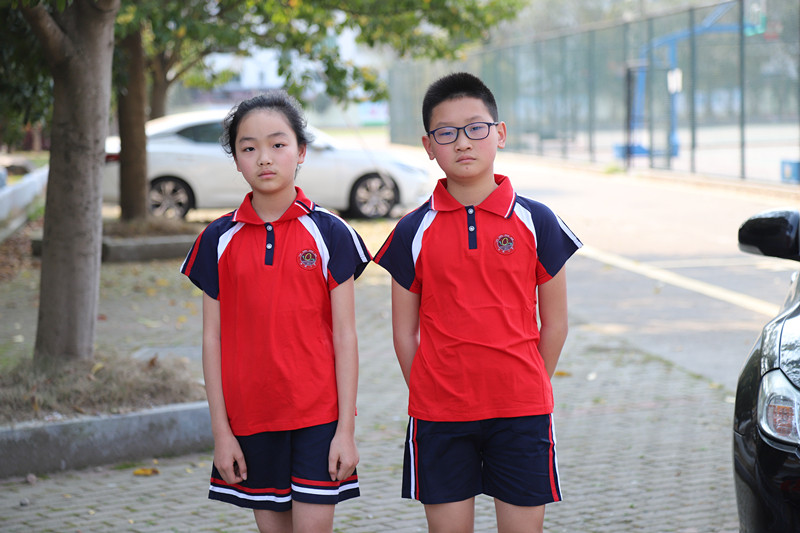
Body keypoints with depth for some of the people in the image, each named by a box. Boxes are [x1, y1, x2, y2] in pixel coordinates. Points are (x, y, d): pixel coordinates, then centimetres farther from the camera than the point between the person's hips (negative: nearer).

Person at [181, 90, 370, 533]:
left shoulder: (329, 234, -2)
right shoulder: (219, 240, 3)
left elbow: (345, 336, -2)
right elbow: (213, 338, 5)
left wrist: (346, 429, -6)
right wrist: (221, 430, 1)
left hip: (318, 415, -2)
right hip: (250, 420, 2)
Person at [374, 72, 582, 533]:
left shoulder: (536, 222, 0)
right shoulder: (413, 232, 1)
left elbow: (554, 325, 5)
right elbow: (405, 333, 6)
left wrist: (527, 390, 5)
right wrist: (430, 397, 4)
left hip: (522, 413, 0)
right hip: (439, 416, 0)